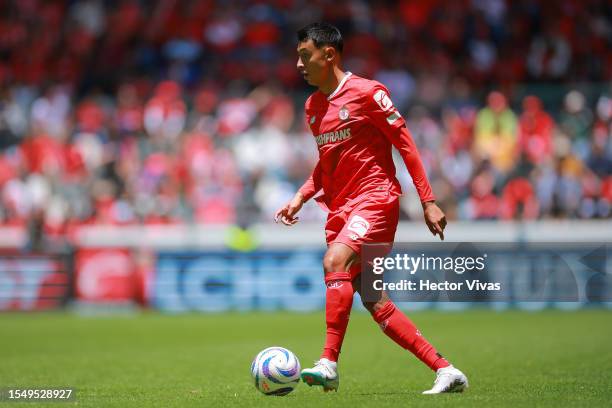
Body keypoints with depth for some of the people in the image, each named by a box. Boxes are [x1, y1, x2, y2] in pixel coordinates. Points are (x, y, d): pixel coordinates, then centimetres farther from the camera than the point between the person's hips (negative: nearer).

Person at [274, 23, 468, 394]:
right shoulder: (313, 106, 15)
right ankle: (446, 371, 8)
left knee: (335, 261, -29)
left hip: (375, 199, -8)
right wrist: (301, 197, 10)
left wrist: (429, 202, -10)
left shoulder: (366, 92, -8)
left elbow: (405, 144, -7)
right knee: (375, 303, 1)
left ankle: (329, 365, -29)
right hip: (340, 208, 8)